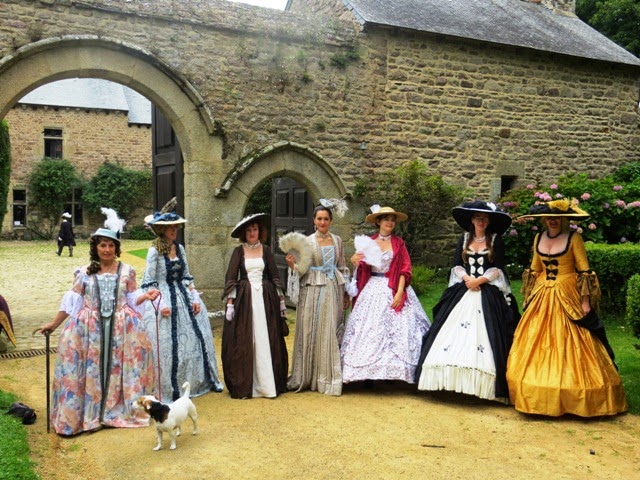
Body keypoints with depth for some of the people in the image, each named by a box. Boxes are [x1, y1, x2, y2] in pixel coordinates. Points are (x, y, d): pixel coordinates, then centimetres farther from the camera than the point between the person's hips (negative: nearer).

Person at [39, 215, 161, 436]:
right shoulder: (84, 273, 5)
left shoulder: (127, 271, 5)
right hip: (89, 327, 0)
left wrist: (146, 296, -14)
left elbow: (131, 299, 6)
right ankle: (85, 413, 9)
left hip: (121, 326, 0)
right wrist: (54, 323, 7)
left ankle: (122, 409, 13)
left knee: (119, 367, 0)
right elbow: (72, 300, 7)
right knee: (90, 369, -1)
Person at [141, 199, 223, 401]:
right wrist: (161, 304, -17)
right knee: (168, 345, -1)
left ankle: (200, 381, 26)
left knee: (196, 339, 11)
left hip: (184, 299, 6)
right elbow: (148, 282, -10)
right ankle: (169, 389, 12)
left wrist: (195, 298, 3)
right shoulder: (154, 251, -10)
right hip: (165, 301, -6)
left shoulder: (180, 248, 8)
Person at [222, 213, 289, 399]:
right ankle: (243, 385, 8)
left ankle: (268, 384, 10)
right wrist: (230, 303, -8)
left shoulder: (266, 251, 8)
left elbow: (275, 277, 10)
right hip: (244, 299, -1)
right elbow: (230, 278, 0)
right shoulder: (239, 251, 3)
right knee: (243, 341, -1)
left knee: (267, 340, 1)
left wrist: (281, 301, 7)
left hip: (266, 299, 1)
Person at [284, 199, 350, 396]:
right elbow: (303, 270, -3)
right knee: (310, 332, 0)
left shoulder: (337, 241, 9)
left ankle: (328, 377, 11)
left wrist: (346, 293, 12)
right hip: (313, 291, -2)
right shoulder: (307, 242, 0)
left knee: (331, 333, 2)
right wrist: (292, 264, -23)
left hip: (333, 290, 3)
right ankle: (309, 377, 11)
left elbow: (342, 268, 14)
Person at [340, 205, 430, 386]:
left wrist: (400, 292, -14)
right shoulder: (368, 242, 8)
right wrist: (356, 262, -13)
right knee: (369, 329, -2)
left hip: (394, 290, -1)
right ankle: (369, 373, 2)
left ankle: (392, 371, 3)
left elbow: (405, 269, -2)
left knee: (395, 329, -4)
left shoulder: (399, 243, 5)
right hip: (372, 290, 1)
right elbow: (362, 270, 10)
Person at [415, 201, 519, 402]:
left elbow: (498, 269, -4)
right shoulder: (464, 239, 13)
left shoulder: (496, 240, 4)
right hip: (462, 291, 3)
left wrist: (479, 280, -14)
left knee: (484, 332, -10)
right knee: (455, 330, -5)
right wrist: (466, 278, -12)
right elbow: (456, 265, 6)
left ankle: (480, 384, -7)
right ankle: (455, 379, 0)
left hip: (488, 293, -3)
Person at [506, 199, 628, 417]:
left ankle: (571, 399, 8)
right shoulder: (538, 239, 9)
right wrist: (528, 296, 13)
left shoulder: (574, 238, -6)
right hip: (542, 298, 5)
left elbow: (584, 272, -8)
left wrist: (585, 302, -13)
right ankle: (541, 397, 17)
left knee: (568, 347, -3)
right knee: (538, 346, 7)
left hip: (568, 297, -5)